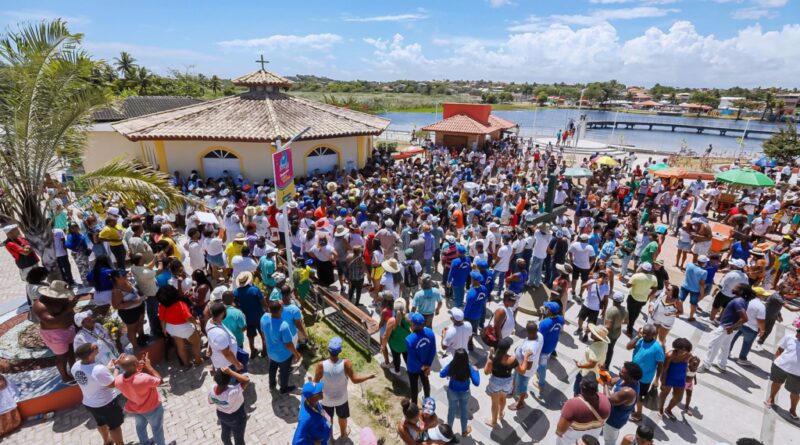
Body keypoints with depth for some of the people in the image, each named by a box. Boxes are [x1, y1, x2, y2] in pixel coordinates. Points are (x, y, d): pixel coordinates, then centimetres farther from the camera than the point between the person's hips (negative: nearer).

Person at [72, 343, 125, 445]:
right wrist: (116, 369, -9)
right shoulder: (99, 369, -38)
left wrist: (107, 368, 5)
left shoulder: (76, 366, -13)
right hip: (106, 404, -7)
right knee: (114, 425, 17)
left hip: (88, 403, 7)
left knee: (101, 422, 32)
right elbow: (112, 384, -22)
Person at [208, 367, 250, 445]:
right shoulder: (232, 392, -45)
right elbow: (246, 380, -46)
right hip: (237, 418, -5)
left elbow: (211, 402, -7)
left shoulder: (212, 389, -27)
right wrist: (230, 372, -47)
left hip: (221, 415, 6)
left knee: (225, 434, 34)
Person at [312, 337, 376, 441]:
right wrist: (369, 376, -7)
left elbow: (315, 383, -19)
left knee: (328, 419, 29)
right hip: (341, 398, 1)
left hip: (326, 399, 0)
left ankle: (329, 437, 52)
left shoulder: (321, 365, -33)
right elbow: (355, 379, -23)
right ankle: (343, 434, 56)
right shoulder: (345, 363, -32)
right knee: (342, 417, 31)